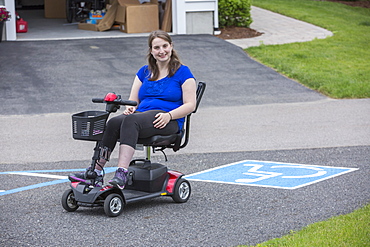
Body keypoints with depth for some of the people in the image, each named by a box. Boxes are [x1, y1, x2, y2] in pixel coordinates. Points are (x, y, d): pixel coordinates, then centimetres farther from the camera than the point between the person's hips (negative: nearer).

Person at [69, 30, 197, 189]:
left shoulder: (183, 72, 6)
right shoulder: (144, 72, 22)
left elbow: (190, 104, 0)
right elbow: (133, 100, 21)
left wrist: (169, 115, -17)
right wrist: (130, 108, -4)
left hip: (169, 122, -5)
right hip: (141, 115, 5)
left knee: (130, 121, -36)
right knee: (113, 122, -29)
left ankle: (122, 174, -50)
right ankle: (96, 172, -34)